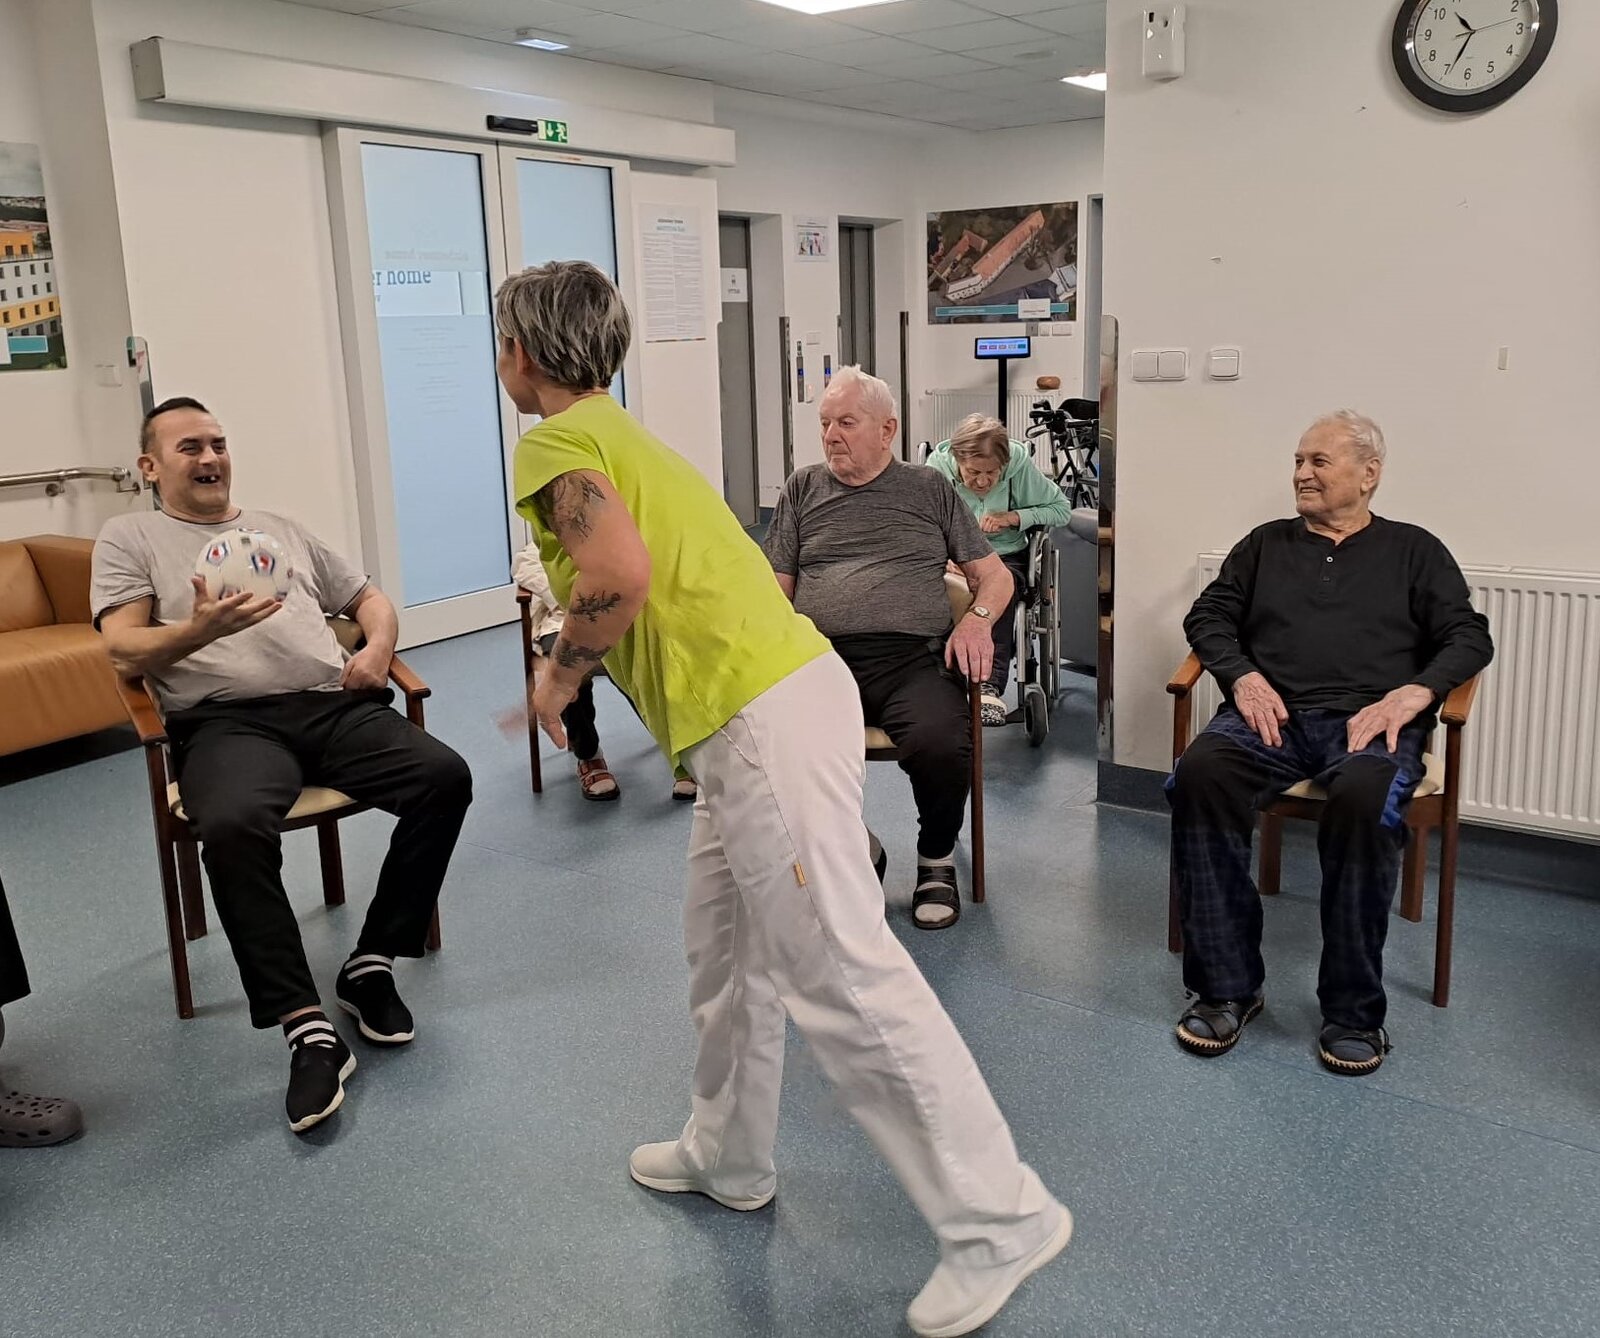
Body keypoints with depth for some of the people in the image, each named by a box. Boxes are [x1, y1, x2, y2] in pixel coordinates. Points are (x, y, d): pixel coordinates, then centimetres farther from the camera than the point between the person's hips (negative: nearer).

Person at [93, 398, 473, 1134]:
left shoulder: (283, 529, 27)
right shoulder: (128, 537, 15)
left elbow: (369, 597, 29)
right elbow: (124, 652, 1)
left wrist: (377, 644, 4)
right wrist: (201, 629, -20)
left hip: (334, 704, 4)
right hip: (227, 720, -3)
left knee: (445, 776, -23)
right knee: (232, 826, -38)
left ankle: (371, 964, -7)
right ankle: (308, 1029, -28)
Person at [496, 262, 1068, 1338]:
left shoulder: (558, 441, -4)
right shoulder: (623, 433, 25)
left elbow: (621, 574, -21)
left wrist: (563, 674, -4)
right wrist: (578, 677, 28)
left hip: (762, 719, -10)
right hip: (774, 696, 10)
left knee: (841, 974, -7)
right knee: (726, 948, 22)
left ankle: (1000, 1217, 1)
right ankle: (730, 1160, 39)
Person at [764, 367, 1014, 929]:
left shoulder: (930, 489, 20)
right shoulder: (802, 489, 22)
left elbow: (994, 575, 21)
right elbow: (776, 588, 18)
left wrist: (977, 619, -2)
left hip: (913, 657, -1)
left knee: (941, 745, -33)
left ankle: (936, 860, 1)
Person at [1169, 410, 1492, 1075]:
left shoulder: (1414, 551, 20)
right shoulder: (1266, 543, 25)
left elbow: (1469, 637, 11)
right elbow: (1208, 616, 17)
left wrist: (1412, 693, -9)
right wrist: (1242, 676, -4)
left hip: (1370, 721, -1)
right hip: (1272, 714, 2)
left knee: (1365, 799, -38)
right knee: (1199, 774, -32)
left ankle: (1353, 1011, -22)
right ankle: (1226, 987, -23)